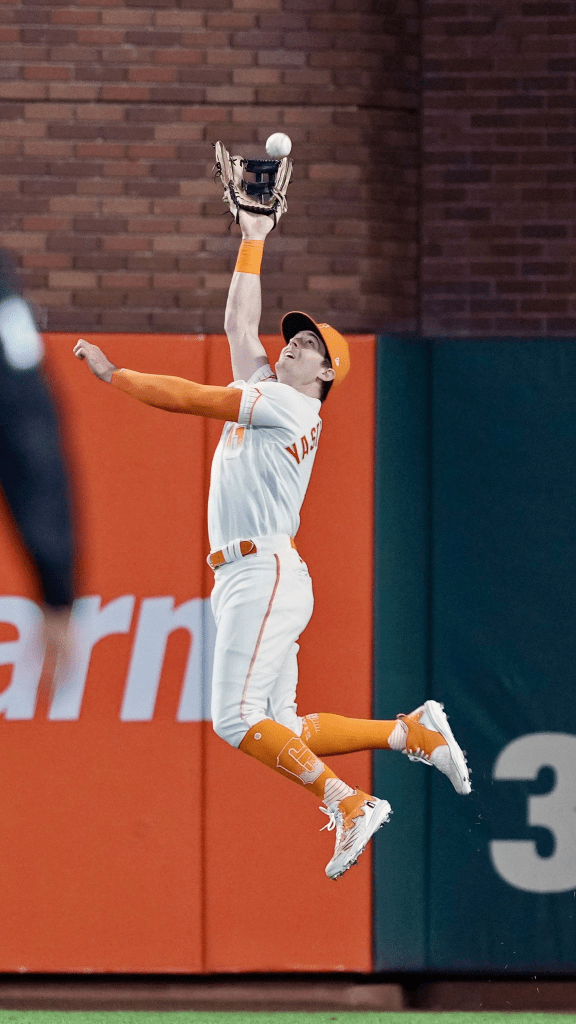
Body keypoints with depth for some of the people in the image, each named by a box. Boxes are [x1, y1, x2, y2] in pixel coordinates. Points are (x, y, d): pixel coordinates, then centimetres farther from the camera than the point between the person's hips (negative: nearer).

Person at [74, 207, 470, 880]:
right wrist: (252, 242, 27)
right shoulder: (261, 390, 20)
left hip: (267, 570, -9)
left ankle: (347, 804, -19)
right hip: (239, 578, 9)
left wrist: (112, 374, -3)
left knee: (237, 719, -19)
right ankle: (411, 732, 8)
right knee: (281, 735, 3)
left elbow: (193, 399, -8)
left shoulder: (293, 406, -5)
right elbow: (239, 324, 26)